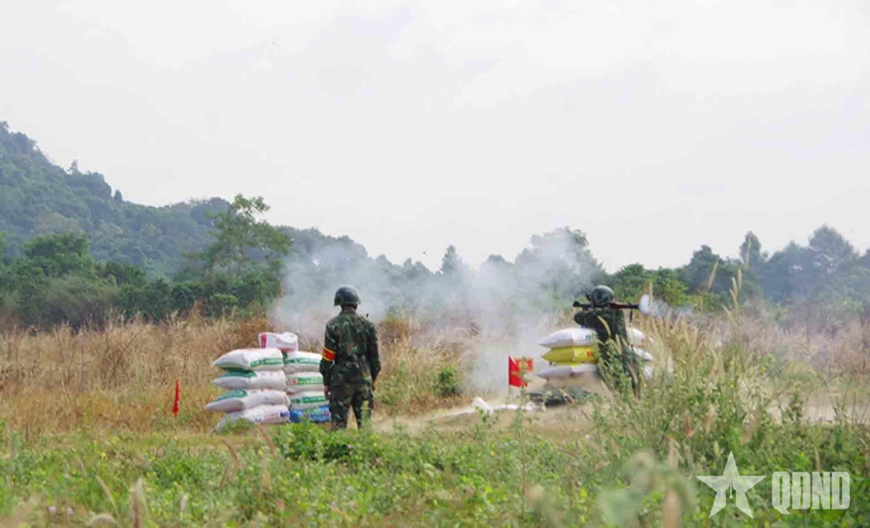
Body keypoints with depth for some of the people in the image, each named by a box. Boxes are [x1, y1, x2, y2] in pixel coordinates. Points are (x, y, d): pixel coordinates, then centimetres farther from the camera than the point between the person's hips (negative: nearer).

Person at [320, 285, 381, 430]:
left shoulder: (333, 325, -5)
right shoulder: (367, 325, 3)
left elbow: (328, 357, -5)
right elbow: (374, 356, 8)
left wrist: (326, 382, 1)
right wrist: (373, 378, 18)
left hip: (341, 379, -2)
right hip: (363, 378, 3)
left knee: (339, 420, 1)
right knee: (365, 418, 8)